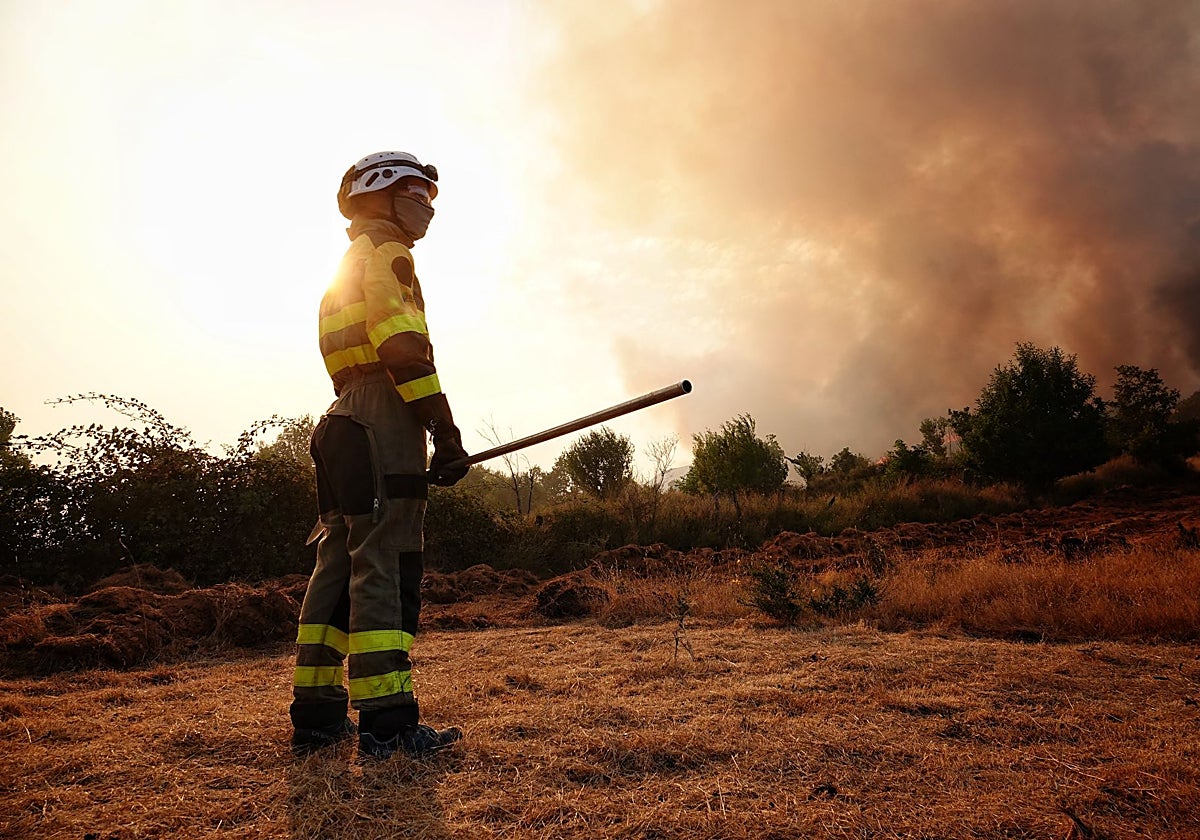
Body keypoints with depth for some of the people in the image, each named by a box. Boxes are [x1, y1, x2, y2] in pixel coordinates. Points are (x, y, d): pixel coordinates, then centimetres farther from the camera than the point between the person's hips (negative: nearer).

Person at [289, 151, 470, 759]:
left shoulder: (347, 269, 31)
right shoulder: (384, 249, 1)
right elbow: (401, 342, -15)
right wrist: (444, 427, -19)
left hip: (344, 423, 10)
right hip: (385, 417, -10)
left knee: (340, 562, 9)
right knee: (385, 564, -13)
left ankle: (316, 716, 14)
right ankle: (386, 722, -13)